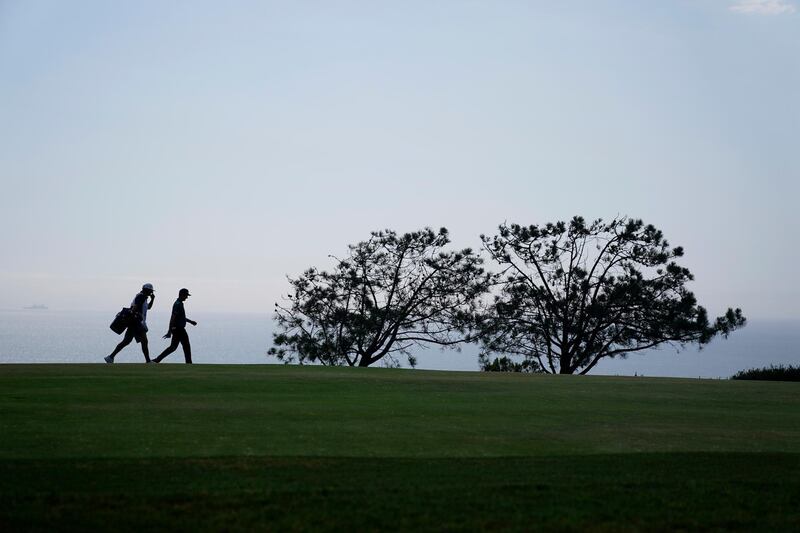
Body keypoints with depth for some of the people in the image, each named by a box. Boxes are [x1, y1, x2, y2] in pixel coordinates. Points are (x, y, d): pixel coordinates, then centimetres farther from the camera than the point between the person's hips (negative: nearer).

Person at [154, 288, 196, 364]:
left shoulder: (179, 304, 15)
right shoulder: (178, 305, -17)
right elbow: (173, 318, -22)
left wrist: (190, 321, 31)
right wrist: (169, 332, -25)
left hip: (176, 329, 10)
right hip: (179, 329, -10)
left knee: (173, 347, 12)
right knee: (186, 346, -1)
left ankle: (157, 360, 9)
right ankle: (189, 364, 5)